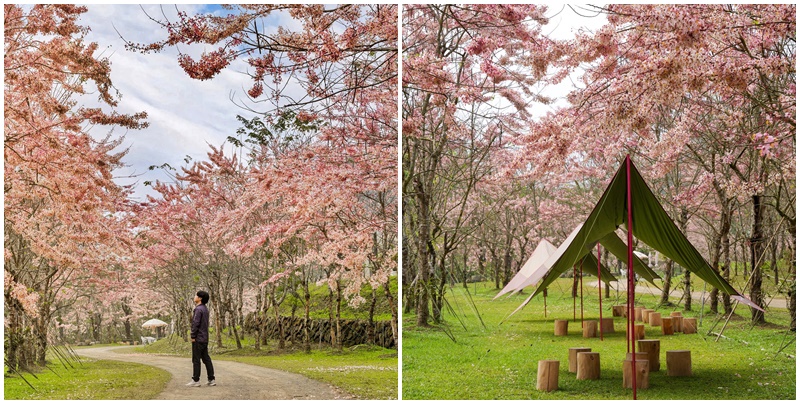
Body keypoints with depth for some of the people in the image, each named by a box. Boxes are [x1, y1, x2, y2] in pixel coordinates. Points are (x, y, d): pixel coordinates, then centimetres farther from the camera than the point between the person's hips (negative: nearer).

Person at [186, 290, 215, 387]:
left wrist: (193, 336, -15)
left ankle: (195, 380, 0)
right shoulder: (205, 309, 13)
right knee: (206, 358, 10)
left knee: (196, 359, -3)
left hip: (198, 339, -9)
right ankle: (211, 379, 10)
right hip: (204, 338, 9)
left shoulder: (198, 309, -15)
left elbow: (196, 324, -19)